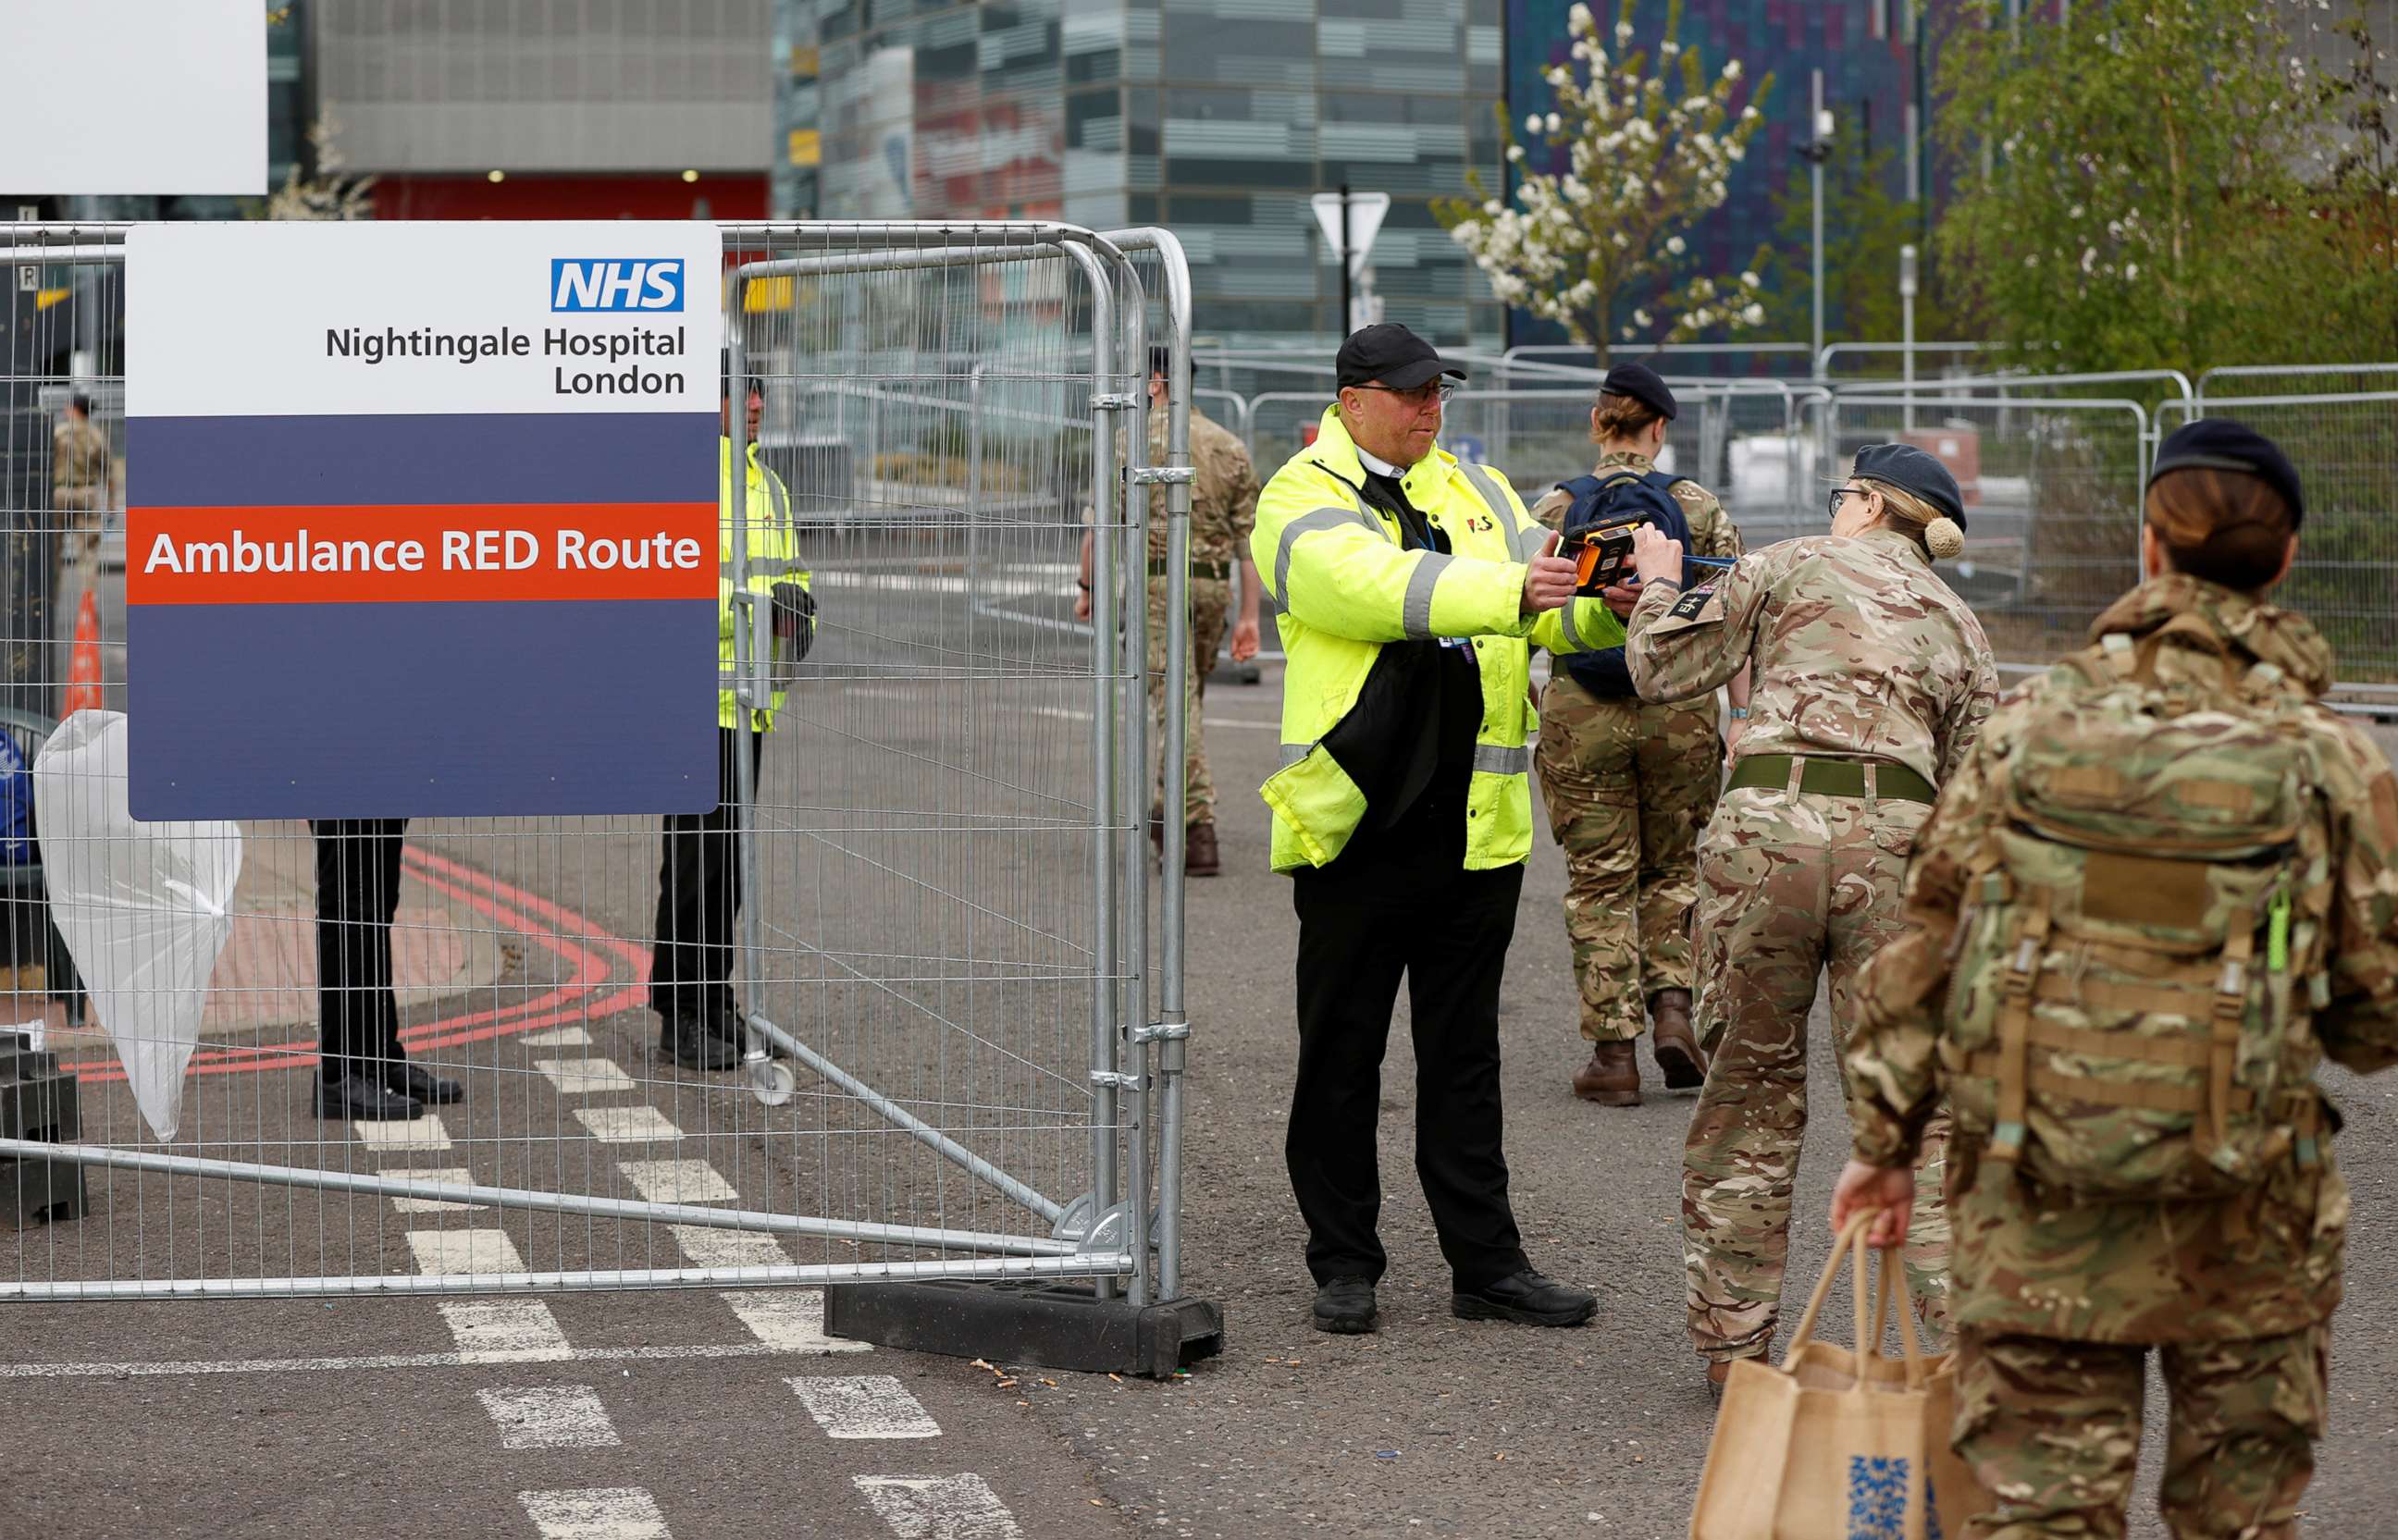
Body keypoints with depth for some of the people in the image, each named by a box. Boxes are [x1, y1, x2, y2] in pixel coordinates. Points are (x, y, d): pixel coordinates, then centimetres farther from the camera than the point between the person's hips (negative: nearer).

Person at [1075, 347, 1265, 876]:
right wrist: (1249, 616, 7)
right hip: (1214, 587, 5)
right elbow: (1249, 536, 7)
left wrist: (1086, 587, 6)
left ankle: (1199, 834, -16)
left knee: (1176, 705, -8)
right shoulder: (1230, 446, 10)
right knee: (1187, 701, 20)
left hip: (1158, 584, -5)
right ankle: (1169, 815, 32)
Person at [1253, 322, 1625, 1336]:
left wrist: (1613, 604, -19)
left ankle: (1486, 1264, 17)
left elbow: (1550, 610, 4)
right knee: (1340, 1059, 6)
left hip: (1475, 828, 5)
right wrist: (1510, 593, -35)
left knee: (1464, 1059, 11)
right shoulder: (1303, 500, -4)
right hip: (1356, 828, -5)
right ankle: (1343, 1266, 16)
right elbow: (1378, 587, -23)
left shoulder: (1475, 490, 14)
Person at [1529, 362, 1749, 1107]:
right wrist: (1742, 716, -1)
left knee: (1600, 883, 7)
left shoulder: (1553, 511, 0)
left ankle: (1613, 1052, 5)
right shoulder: (1699, 507, 1)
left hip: (1580, 713, -1)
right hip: (1679, 710, 1)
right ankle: (1673, 1009, 3)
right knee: (1671, 866, 19)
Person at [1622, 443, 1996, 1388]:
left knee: (1747, 1094, 10)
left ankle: (1734, 1340, 17)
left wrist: (1657, 584, 29)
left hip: (1768, 824, -2)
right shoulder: (1956, 622, 21)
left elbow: (1662, 671, 12)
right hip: (1894, 841, 2)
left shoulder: (1793, 566, 13)